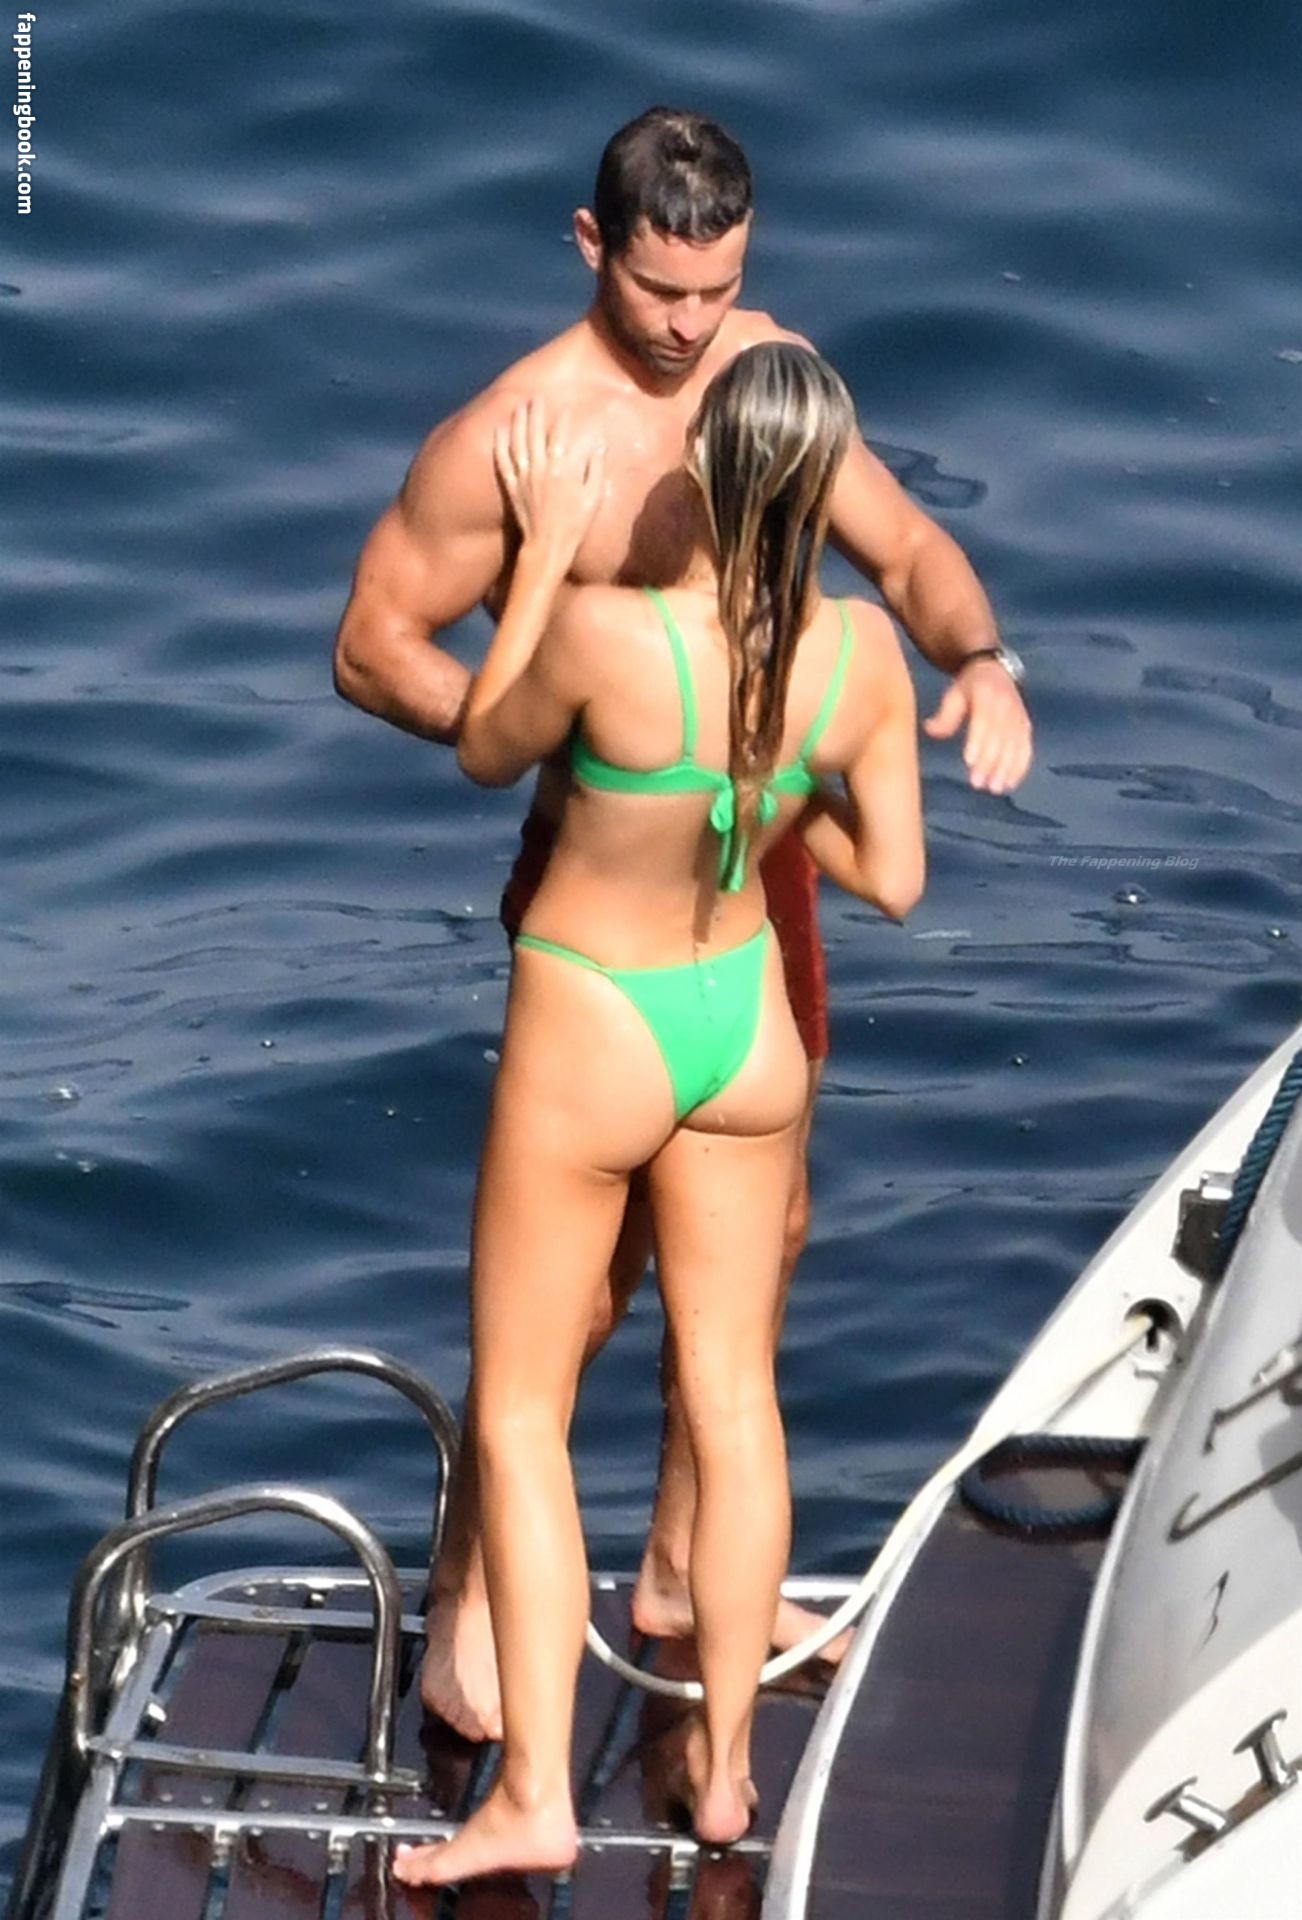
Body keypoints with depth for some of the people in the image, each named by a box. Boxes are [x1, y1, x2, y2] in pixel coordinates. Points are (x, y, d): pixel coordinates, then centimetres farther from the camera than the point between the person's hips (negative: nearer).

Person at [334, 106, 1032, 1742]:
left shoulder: (770, 363, -3)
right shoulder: (508, 437, -21)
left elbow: (902, 544, 4)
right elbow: (371, 644, -14)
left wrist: (979, 657, -17)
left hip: (762, 853, 7)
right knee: (585, 1271, -3)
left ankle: (683, 1569, 35)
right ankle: (465, 1609, 16)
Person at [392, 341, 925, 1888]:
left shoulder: (607, 634, -29)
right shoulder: (864, 648, -16)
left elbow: (485, 754, -8)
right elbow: (893, 880, -6)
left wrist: (543, 552, -3)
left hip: (587, 1040, -4)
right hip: (747, 1022, 4)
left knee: (520, 1413, 10)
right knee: (733, 1396, 17)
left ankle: (533, 1794, 10)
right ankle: (724, 1762, 27)